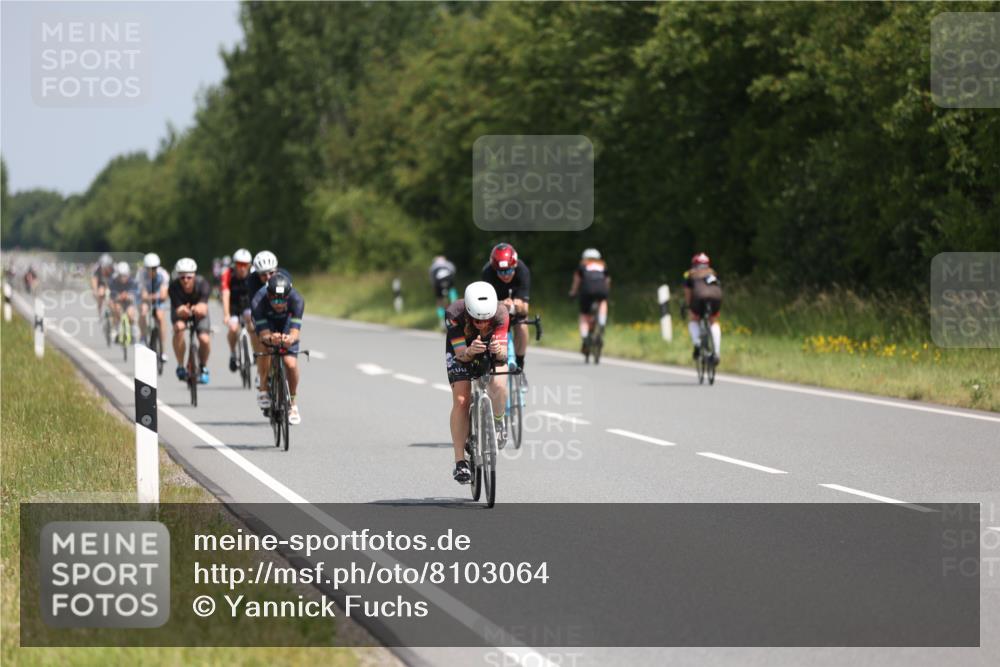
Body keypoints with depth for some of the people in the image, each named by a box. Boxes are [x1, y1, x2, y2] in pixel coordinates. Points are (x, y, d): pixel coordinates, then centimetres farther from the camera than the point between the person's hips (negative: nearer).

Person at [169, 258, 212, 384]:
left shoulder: (203, 284, -32)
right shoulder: (174, 287, -32)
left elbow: (203, 309, -44)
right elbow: (179, 309, -38)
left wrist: (198, 309, -68)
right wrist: (183, 311, -63)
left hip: (198, 312, 1)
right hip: (181, 311, -1)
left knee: (204, 339, -21)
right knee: (179, 327, -33)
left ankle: (203, 367, 12)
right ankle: (180, 366, -17)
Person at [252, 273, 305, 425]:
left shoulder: (297, 299, -37)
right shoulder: (259, 301, -39)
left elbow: (295, 331, -43)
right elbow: (263, 334, -42)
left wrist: (290, 338, -66)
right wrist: (270, 338, -65)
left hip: (286, 323, 0)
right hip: (267, 322, 0)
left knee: (291, 363, -17)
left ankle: (292, 403, 2)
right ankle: (264, 390, -6)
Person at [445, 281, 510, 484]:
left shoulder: (500, 315, -33)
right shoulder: (455, 315, -36)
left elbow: (503, 354, -35)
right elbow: (461, 353, -36)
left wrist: (500, 352, -59)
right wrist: (469, 352, -59)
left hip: (492, 350, 0)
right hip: (460, 349, 0)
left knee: (499, 386, -29)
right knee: (461, 401, -18)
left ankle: (497, 422, 4)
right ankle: (460, 462, -11)